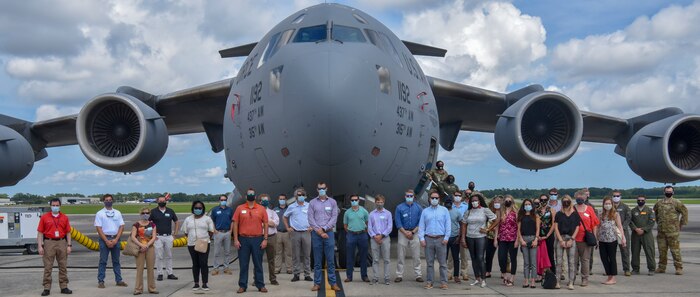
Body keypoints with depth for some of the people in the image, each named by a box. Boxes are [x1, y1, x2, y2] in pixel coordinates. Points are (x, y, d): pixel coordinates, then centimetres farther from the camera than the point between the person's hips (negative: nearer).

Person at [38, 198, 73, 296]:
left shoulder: (64, 218, 8)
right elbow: (40, 232, 1)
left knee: (63, 266, 5)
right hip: (49, 243, -2)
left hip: (62, 242, 2)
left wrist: (69, 245, 1)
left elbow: (68, 232, 9)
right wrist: (40, 246, -7)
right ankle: (47, 288, 5)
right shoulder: (44, 217, 3)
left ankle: (64, 287, 11)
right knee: (48, 267, 0)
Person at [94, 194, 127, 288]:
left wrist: (116, 239, -8)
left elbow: (121, 226, 5)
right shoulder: (100, 213, 0)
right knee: (103, 261, -2)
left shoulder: (117, 213, 9)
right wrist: (107, 241, -13)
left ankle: (119, 280, 11)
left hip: (115, 239, 3)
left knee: (116, 260, 8)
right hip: (104, 238, -3)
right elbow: (99, 228, -6)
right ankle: (100, 281, 2)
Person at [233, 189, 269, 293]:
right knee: (243, 264, 4)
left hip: (257, 239, 0)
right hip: (243, 240, 0)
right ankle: (242, 285, 10)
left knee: (258, 263, 5)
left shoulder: (261, 209, 4)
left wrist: (265, 239, -2)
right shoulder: (240, 208, 4)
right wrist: (236, 240, -3)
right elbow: (235, 224, 3)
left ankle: (260, 285, 11)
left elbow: (265, 224, 5)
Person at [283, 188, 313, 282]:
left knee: (307, 255, 2)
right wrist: (287, 228, 10)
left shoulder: (309, 206, 5)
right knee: (295, 255, 2)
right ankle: (296, 274, 10)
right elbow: (285, 217, 18)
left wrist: (312, 226, 2)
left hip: (306, 232, 0)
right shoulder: (292, 207, 5)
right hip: (295, 233, 0)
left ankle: (307, 274, 8)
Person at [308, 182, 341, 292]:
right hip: (316, 233, 0)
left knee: (330, 260, 0)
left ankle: (333, 283, 3)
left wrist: (324, 228, -10)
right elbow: (311, 219, -1)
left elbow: (334, 218, -1)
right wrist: (319, 231, -10)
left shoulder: (332, 202, 6)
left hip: (329, 232, 0)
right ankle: (317, 283, 7)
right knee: (317, 260, 3)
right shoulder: (312, 203, 6)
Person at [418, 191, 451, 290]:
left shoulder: (444, 210, 6)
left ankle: (443, 282, 2)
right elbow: (421, 226, 8)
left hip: (441, 239, -2)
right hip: (428, 239, 2)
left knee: (443, 262, -1)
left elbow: (448, 225, 2)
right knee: (429, 262, 6)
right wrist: (421, 238, -1)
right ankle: (429, 282, 11)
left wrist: (446, 237, -6)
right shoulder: (425, 211, 10)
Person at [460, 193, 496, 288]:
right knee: (474, 258, 9)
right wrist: (463, 238, 2)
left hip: (481, 237, -4)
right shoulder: (468, 212, 8)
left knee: (480, 258, -10)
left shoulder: (485, 210, -2)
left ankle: (483, 279, -2)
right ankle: (477, 279, 17)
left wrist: (488, 230, -4)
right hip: (470, 238, 4)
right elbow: (464, 225, 8)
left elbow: (496, 220, -2)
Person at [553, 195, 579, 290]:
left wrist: (571, 239, -6)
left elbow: (577, 228, 4)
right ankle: (557, 281, 1)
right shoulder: (558, 214, 6)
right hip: (560, 238, 0)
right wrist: (561, 240, -6)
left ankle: (570, 283, 3)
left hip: (571, 239, 0)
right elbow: (556, 228, 2)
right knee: (559, 261, -2)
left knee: (571, 261, 0)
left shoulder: (575, 214, 6)